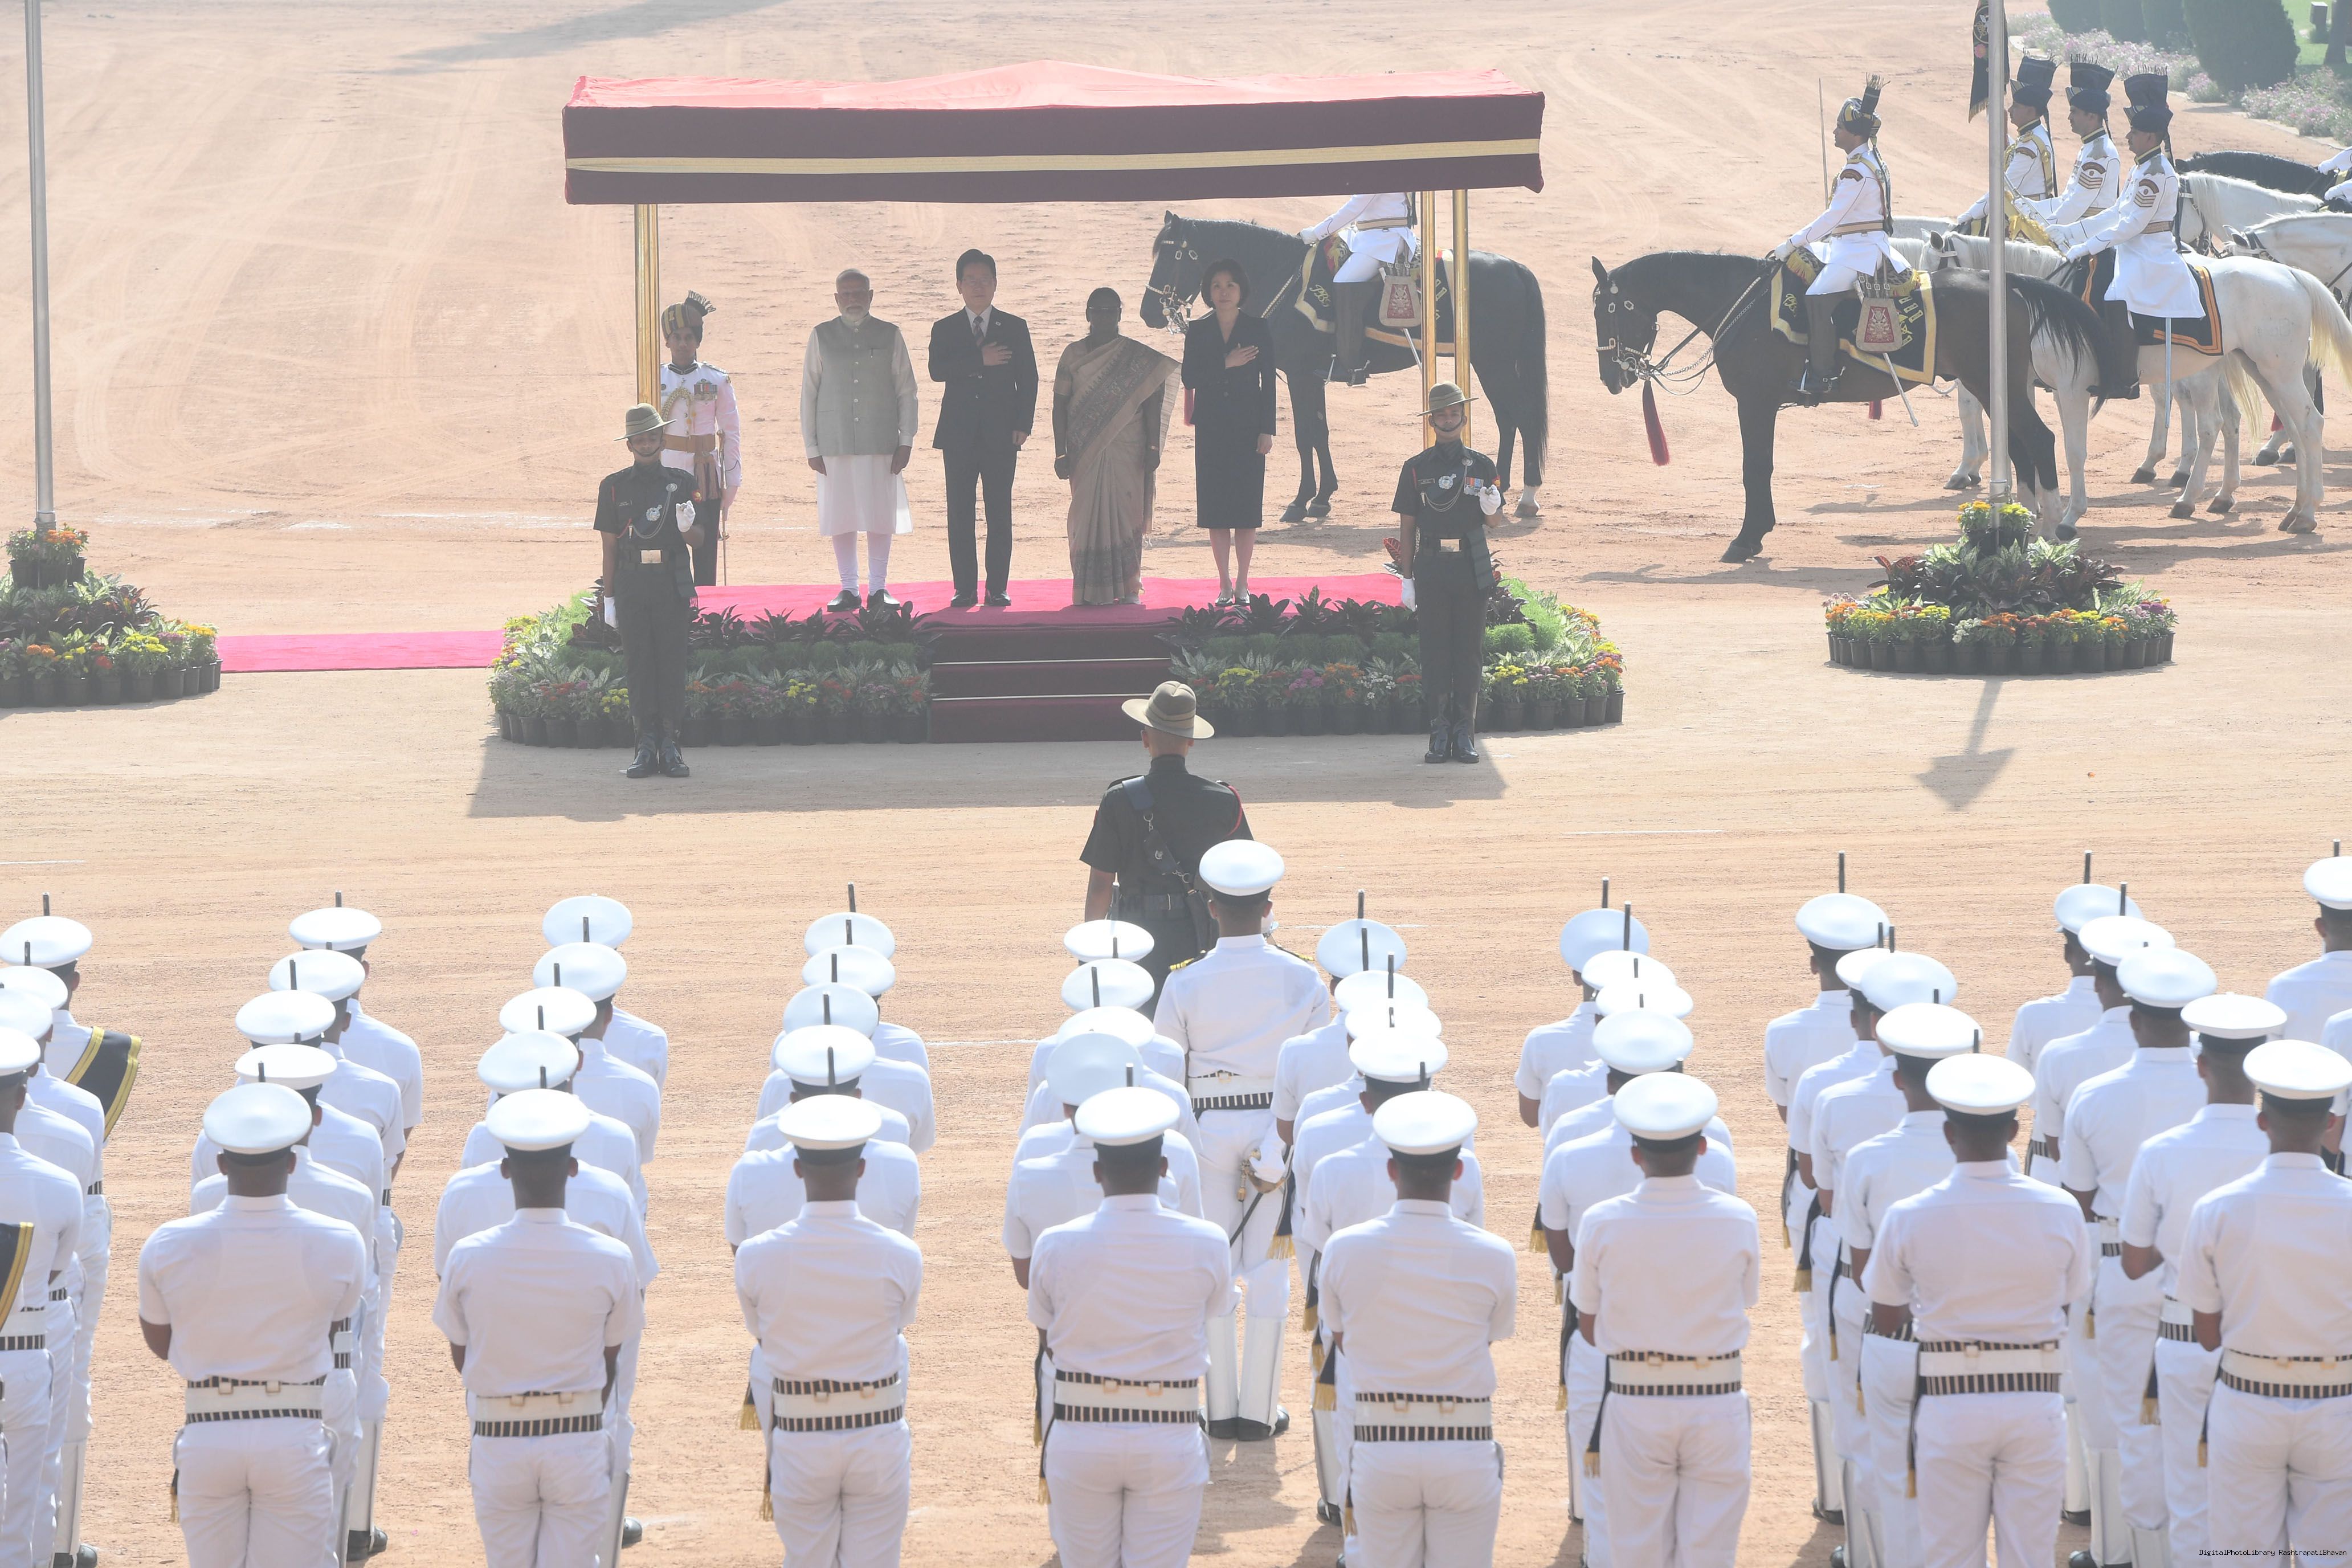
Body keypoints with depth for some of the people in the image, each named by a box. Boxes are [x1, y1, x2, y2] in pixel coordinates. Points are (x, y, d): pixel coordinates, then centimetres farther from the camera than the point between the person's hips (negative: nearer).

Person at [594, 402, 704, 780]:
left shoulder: (680, 483, 6)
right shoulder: (614, 487, 7)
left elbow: (697, 540, 5)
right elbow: (610, 546, 9)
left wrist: (687, 528, -19)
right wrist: (608, 597, 6)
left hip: (672, 582, 0)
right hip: (632, 582, 0)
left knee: (672, 660, -1)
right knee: (639, 662, 0)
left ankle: (670, 745, 3)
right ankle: (646, 745, 3)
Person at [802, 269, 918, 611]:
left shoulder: (890, 336, 6)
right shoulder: (822, 337, 7)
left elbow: (906, 391, 8)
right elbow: (809, 393, 8)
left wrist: (906, 441, 1)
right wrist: (811, 447, 3)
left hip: (880, 442, 0)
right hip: (835, 442, 0)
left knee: (880, 517, 0)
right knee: (840, 518, 1)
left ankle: (878, 587, 9)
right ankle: (848, 588, 10)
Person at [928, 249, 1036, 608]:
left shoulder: (1015, 328, 9)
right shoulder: (945, 329, 8)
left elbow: (1027, 379, 6)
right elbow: (937, 370, -10)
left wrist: (1022, 425, -4)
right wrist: (981, 360, -17)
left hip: (1001, 433, 0)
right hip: (960, 434, 1)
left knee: (1000, 513, -2)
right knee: (960, 514, -1)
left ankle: (997, 588, 1)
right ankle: (965, 588, 3)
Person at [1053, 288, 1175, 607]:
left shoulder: (1137, 357, 5)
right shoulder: (1074, 355, 7)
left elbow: (1151, 403, 4)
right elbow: (1060, 405, 6)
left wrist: (1152, 448, -3)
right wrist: (1061, 452, 0)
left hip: (1128, 451, -1)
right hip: (1086, 452, 1)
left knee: (1127, 514, -2)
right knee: (1087, 515, -2)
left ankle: (1129, 588, 4)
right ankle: (1089, 590, 1)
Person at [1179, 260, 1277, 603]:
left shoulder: (1258, 329, 2)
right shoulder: (1197, 332, 6)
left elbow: (1268, 382, 1)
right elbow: (1190, 379, -2)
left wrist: (1267, 430, -5)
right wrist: (1226, 365, -15)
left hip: (1247, 426, -1)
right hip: (1211, 428, 1)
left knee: (1246, 506, -1)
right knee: (1216, 507, 1)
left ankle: (1242, 583, 5)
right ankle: (1225, 584, 6)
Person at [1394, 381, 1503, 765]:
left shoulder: (1481, 466, 7)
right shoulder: (1417, 468, 5)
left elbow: (1491, 523, 10)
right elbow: (1407, 527, 6)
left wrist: (1489, 508, -14)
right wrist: (1407, 578, 2)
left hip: (1472, 567, 0)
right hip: (1431, 566, 0)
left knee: (1469, 650, 1)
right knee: (1434, 650, 0)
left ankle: (1465, 733, 7)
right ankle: (1440, 733, 5)